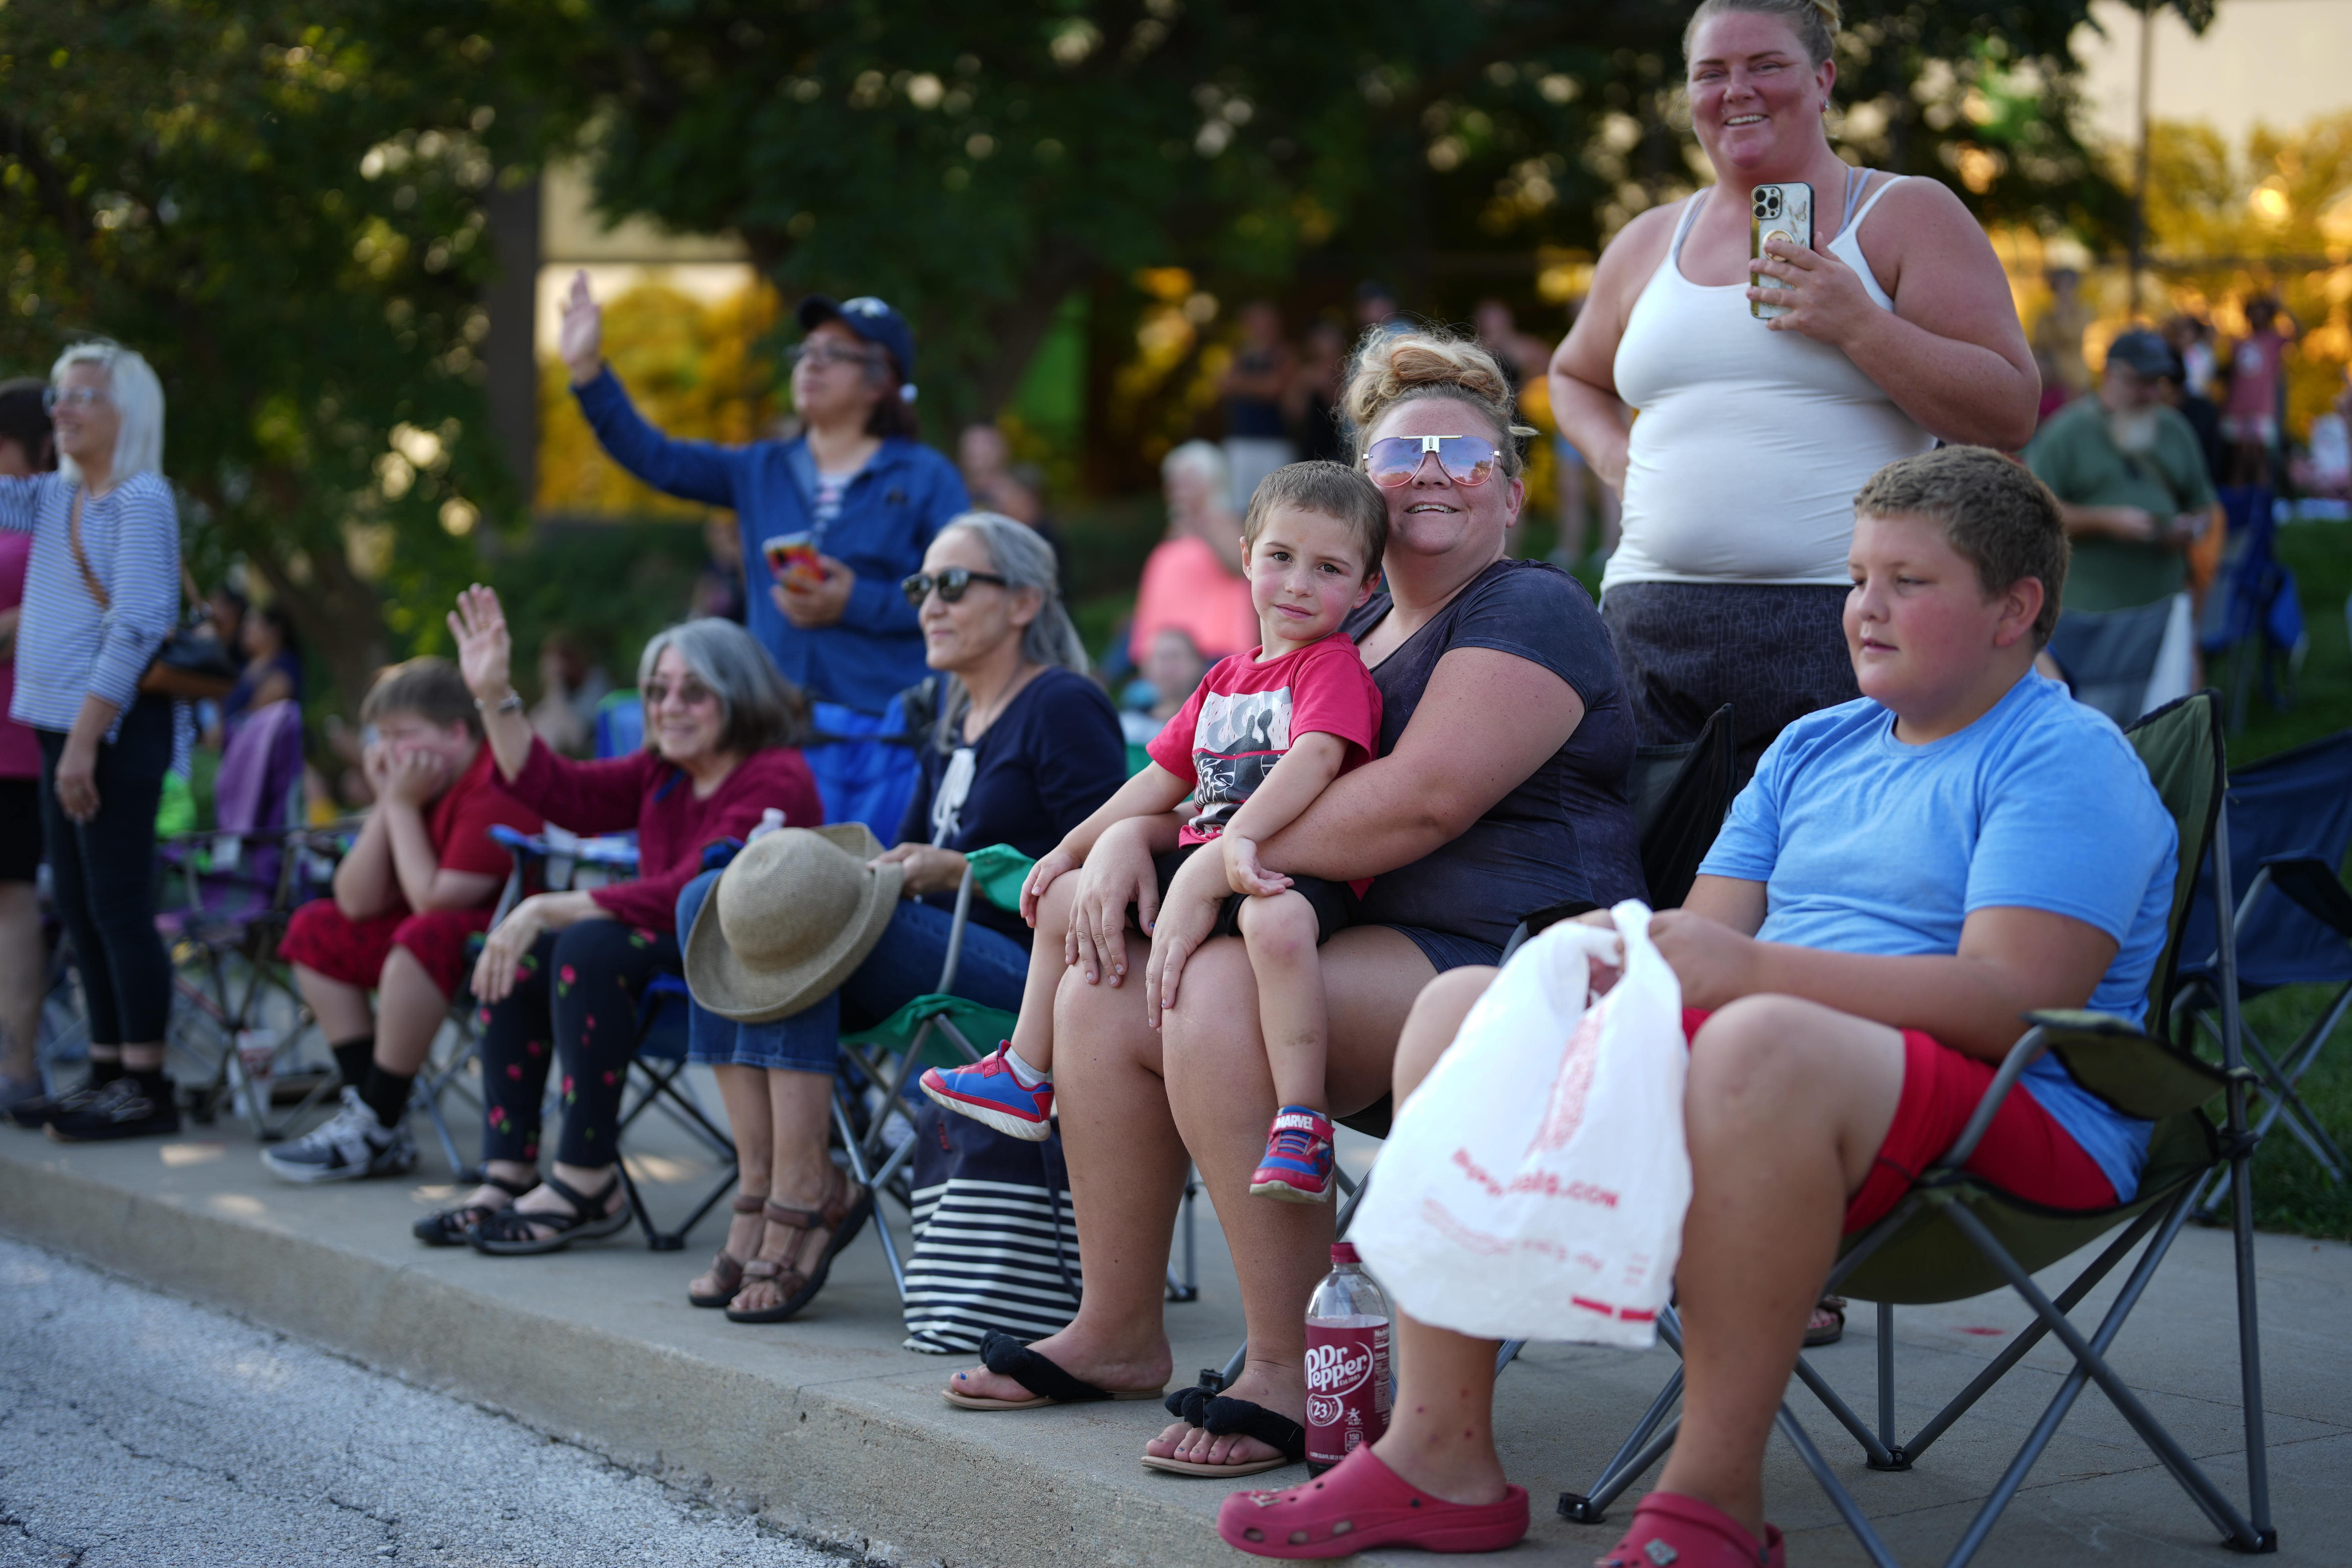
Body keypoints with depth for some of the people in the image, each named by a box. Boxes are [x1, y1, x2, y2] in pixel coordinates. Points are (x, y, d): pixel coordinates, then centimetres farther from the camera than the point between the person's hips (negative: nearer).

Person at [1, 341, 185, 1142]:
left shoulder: (142, 500, -10)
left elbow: (134, 628, -17)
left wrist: (85, 738, -21)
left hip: (116, 726, -8)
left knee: (119, 907, -6)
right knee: (78, 908, 11)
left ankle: (147, 1087, -1)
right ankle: (107, 1072, 19)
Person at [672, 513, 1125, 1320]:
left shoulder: (1065, 708, -5)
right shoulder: (954, 716, 21)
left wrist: (959, 872, -17)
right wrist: (843, 868, -1)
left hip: (1027, 970, -9)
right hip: (940, 954, 9)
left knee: (803, 925, -28)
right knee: (713, 897, -7)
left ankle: (802, 1196, -25)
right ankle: (762, 1189, -18)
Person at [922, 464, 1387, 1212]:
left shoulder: (1334, 666, -5)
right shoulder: (1225, 679, 20)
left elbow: (1317, 756, -24)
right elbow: (1162, 781, 25)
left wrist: (1243, 836, -37)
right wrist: (1071, 849, 21)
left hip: (1289, 867, -9)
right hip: (1201, 857, 9)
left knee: (1275, 920, -43)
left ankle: (1302, 1126, -43)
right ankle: (1025, 1079, 26)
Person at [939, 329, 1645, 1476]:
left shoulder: (1531, 612, -6)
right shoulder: (1348, 638, 23)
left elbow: (1424, 797, -20)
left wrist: (1223, 864, -19)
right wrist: (1131, 839, 0)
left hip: (1506, 960, -9)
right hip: (1370, 955, 9)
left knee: (1220, 990, -30)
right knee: (1098, 994, -5)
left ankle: (1291, 1376, -26)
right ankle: (1119, 1332, 6)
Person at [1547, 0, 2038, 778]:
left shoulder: (1907, 214, 5)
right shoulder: (1649, 242, 18)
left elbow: (2011, 415, -2)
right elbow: (1574, 376, 36)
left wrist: (1857, 325, -12)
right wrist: (1612, 455, 14)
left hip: (1847, 623, -4)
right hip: (1653, 622, 4)